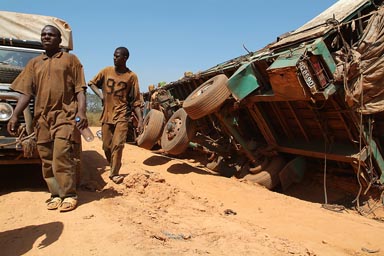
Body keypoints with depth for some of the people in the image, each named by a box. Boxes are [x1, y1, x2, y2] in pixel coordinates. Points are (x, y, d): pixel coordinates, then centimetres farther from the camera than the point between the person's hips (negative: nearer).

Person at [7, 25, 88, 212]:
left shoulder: (70, 59, 8)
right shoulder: (34, 63, 18)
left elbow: (80, 89, 0)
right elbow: (26, 92, 13)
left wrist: (81, 112, -13)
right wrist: (15, 116, 3)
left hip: (65, 115, -4)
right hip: (42, 118, 5)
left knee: (61, 156, -12)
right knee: (46, 159, 5)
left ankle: (69, 194, -1)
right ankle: (55, 194, 16)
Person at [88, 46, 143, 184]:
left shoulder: (131, 76, -3)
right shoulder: (106, 71, 5)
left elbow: (136, 100, -2)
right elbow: (92, 83, 18)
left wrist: (140, 120, -9)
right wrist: (100, 94, -2)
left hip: (121, 115, -3)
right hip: (106, 114, 3)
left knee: (118, 144, -14)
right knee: (107, 146, 7)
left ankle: (114, 173, -4)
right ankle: (113, 168, 28)